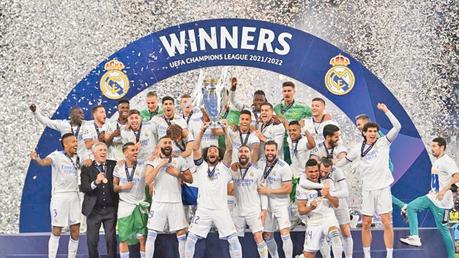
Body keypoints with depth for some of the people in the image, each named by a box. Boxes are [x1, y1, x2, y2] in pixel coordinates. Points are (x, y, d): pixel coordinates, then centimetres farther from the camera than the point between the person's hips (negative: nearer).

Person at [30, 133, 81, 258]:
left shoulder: (77, 158, 10)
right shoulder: (57, 155, -8)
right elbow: (45, 162, -27)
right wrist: (36, 159, -48)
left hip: (74, 196, 5)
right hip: (59, 196, -5)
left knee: (75, 231, 7)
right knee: (56, 231, -1)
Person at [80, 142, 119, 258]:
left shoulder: (114, 165, 4)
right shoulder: (87, 168, -1)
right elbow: (83, 188, -10)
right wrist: (95, 182, -27)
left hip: (110, 209, 0)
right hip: (94, 210, 0)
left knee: (111, 238, 3)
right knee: (91, 240, 5)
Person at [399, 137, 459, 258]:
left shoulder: (447, 161, -15)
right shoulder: (437, 162, 15)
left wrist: (444, 190, -33)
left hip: (441, 200, -9)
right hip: (432, 196, 9)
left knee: (442, 228, -3)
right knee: (411, 207, -5)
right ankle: (415, 237, -11)